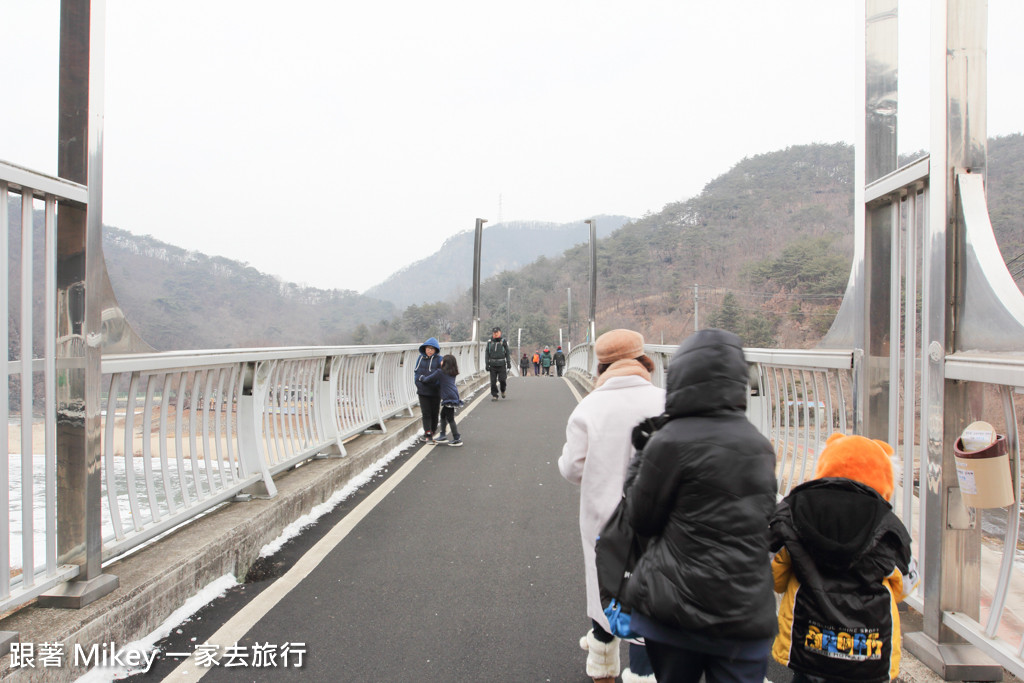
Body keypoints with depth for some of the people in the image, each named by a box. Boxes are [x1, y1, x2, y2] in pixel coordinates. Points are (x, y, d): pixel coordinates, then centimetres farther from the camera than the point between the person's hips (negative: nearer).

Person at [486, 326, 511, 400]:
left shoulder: (503, 342, 4)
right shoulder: (489, 342, 6)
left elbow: (507, 353, 7)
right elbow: (487, 354, 8)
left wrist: (509, 363, 2)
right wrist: (487, 364, 0)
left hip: (501, 364, -1)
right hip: (493, 365, 1)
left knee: (502, 379, -6)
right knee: (493, 381, 0)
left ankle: (503, 390, 23)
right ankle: (494, 395, 9)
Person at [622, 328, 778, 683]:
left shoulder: (671, 442, -14)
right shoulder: (760, 445, 3)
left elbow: (641, 520, -4)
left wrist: (641, 455, 8)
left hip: (677, 613, -3)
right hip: (748, 616, 4)